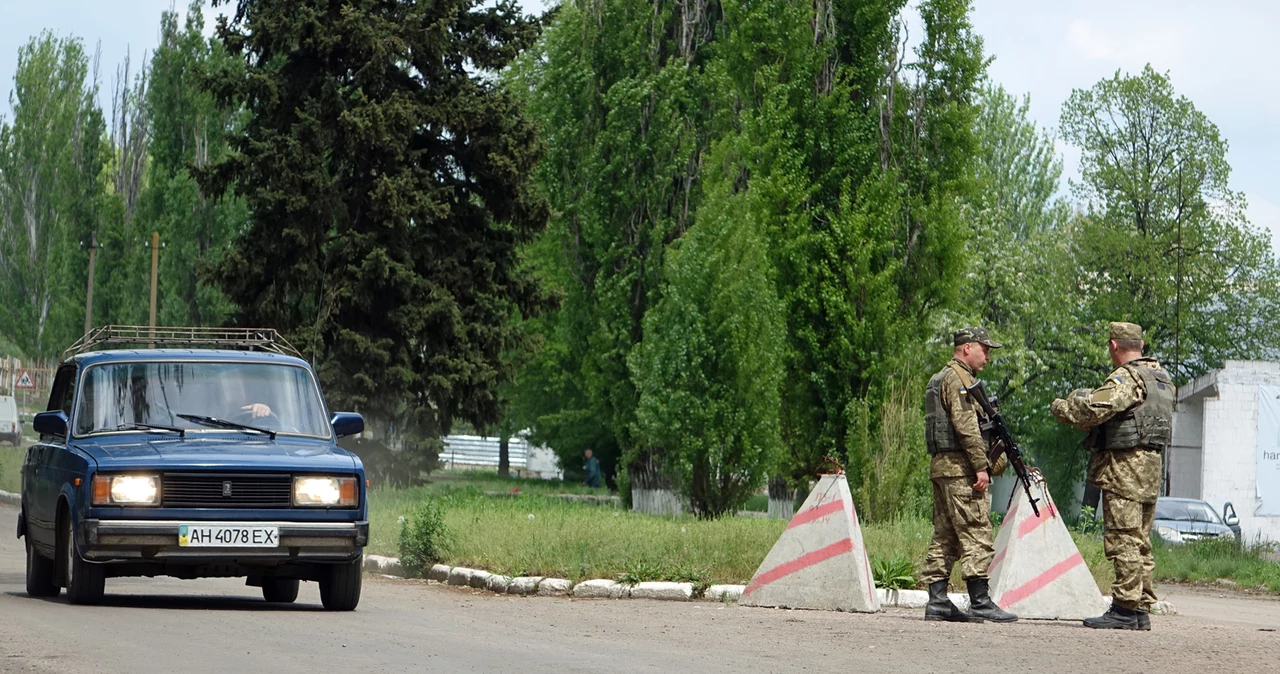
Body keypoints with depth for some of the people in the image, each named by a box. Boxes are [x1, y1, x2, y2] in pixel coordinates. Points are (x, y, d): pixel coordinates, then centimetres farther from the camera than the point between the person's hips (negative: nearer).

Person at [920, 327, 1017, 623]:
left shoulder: (940, 379, 22)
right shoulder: (958, 379, -11)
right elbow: (966, 427, -19)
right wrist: (981, 467, -20)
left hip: (941, 466, 10)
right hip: (960, 468, -10)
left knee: (945, 538, 9)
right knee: (976, 536, -10)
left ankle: (937, 601, 8)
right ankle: (980, 602, -12)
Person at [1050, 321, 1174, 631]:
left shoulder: (1126, 378, -14)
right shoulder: (1161, 377, 16)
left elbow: (1094, 409, -25)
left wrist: (1061, 407, -7)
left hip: (1125, 466, -9)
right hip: (1151, 466, 9)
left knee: (1124, 541, -9)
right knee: (1141, 543, 12)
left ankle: (1125, 610, -12)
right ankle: (1142, 609, 13)